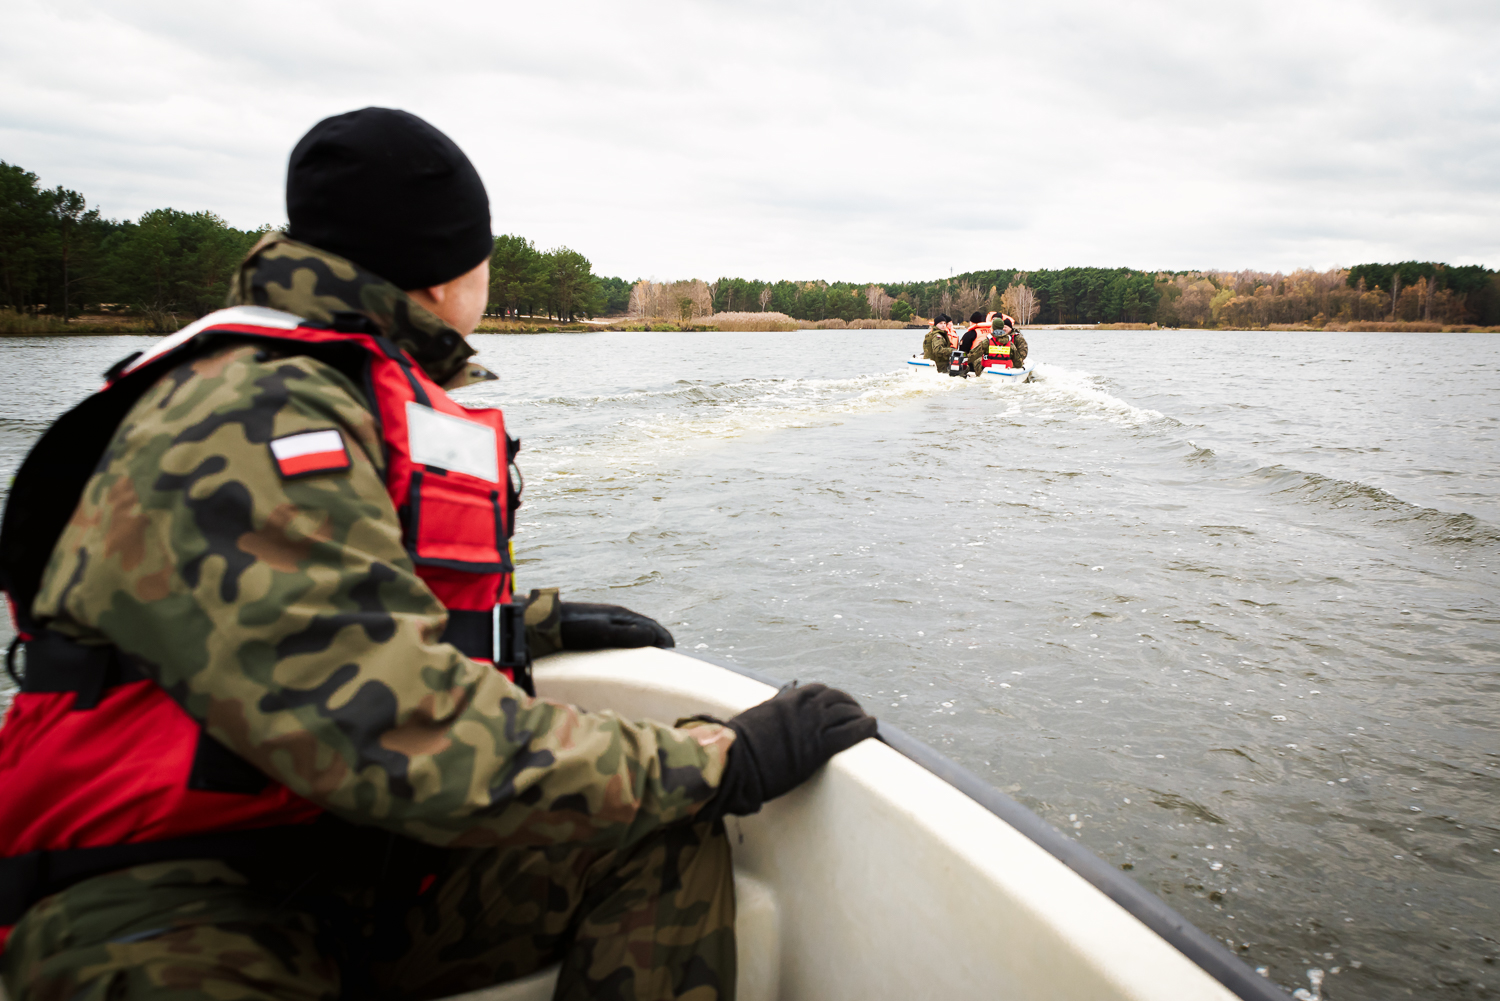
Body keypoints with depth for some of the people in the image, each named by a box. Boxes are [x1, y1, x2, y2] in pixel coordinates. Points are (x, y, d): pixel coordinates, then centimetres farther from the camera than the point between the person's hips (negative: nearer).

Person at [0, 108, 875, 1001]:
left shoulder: (364, 399, 14)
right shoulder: (250, 426, -21)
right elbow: (402, 737, -32)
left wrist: (537, 621, 26)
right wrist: (721, 760, -26)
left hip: (361, 854, 9)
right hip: (158, 908, -9)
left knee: (668, 841, -11)